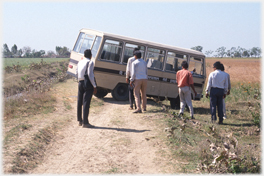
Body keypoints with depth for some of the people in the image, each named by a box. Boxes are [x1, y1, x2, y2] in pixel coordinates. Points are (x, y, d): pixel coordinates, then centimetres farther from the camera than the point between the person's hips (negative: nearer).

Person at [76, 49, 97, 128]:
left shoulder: (80, 62, 12)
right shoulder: (90, 62, -10)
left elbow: (77, 73, 12)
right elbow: (90, 75, -16)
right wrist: (94, 86, -13)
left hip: (80, 83, 7)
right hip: (88, 83, -7)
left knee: (80, 102, 12)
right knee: (86, 102, -7)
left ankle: (80, 120, 22)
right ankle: (85, 122, -7)